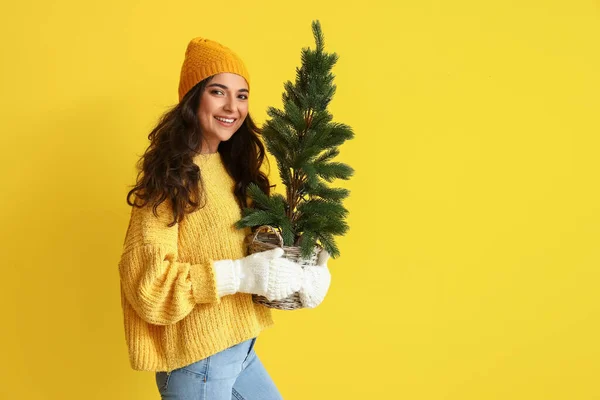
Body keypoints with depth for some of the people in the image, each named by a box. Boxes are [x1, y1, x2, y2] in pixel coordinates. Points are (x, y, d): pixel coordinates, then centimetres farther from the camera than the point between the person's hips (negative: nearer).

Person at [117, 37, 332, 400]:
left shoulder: (235, 168, 5)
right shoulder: (169, 180, -17)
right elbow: (148, 283, -20)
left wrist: (302, 270, -7)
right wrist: (241, 275, -26)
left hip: (241, 348, 7)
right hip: (195, 358, -7)